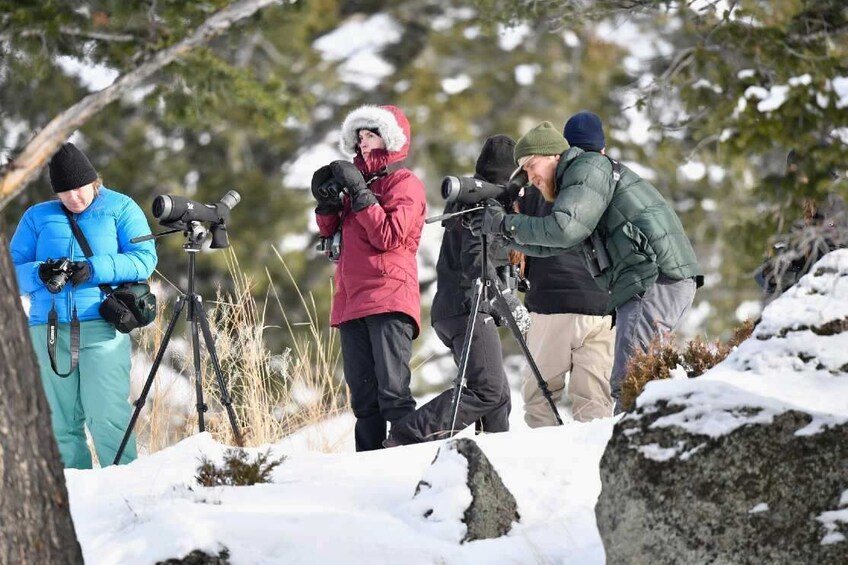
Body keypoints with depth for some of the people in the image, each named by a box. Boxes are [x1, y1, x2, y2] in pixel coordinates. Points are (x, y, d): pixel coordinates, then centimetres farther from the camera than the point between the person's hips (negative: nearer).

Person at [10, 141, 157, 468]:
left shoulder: (120, 209, 9)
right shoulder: (37, 217, 17)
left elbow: (144, 258, -2)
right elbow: (13, 268, 11)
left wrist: (94, 270, -15)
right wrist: (40, 273, -11)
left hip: (102, 327, -4)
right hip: (49, 327, 4)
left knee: (106, 417, -12)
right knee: (61, 420, 3)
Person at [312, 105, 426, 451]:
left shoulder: (405, 184, 1)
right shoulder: (359, 179, 22)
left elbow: (389, 236, -13)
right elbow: (332, 235, 25)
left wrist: (359, 193, -13)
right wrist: (327, 204, 7)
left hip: (389, 301, -8)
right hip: (352, 301, 8)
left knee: (392, 390, -16)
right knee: (363, 395, 5)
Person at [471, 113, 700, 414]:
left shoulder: (589, 167, -4)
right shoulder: (576, 178, 27)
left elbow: (565, 228, -18)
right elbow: (551, 244, 27)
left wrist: (507, 223, -9)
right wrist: (503, 230, 15)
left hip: (655, 281, -11)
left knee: (627, 385, -16)